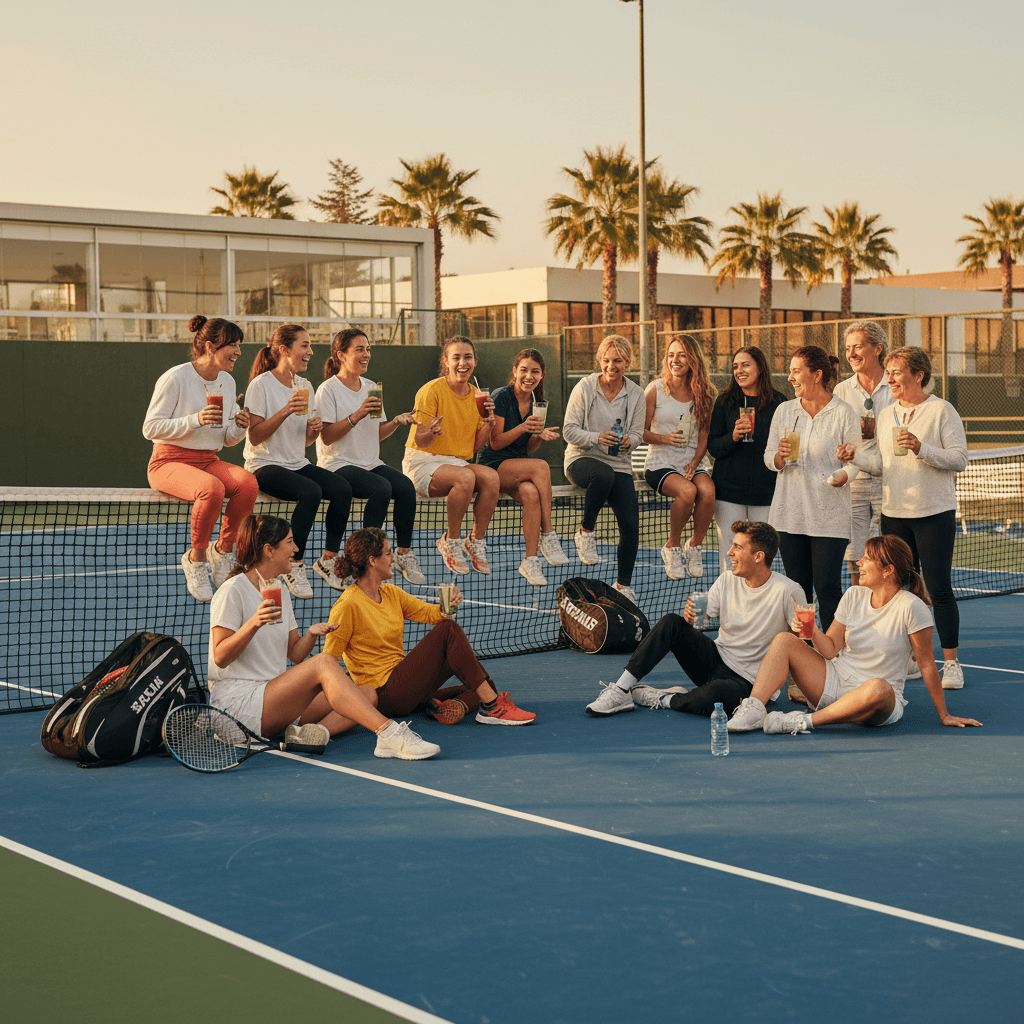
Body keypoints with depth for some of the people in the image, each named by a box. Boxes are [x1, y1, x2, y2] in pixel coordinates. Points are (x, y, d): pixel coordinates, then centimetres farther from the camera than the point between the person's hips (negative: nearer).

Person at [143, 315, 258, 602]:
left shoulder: (227, 382, 11)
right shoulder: (175, 378, -10)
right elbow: (150, 428, -11)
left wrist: (239, 428, -7)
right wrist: (195, 420, -22)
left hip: (208, 461, 6)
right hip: (169, 462, -6)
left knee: (248, 482, -28)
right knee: (212, 489, -38)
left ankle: (222, 550, -9)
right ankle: (196, 559, -14)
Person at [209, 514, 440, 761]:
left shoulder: (280, 592, 18)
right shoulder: (233, 591, -8)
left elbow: (295, 654, 16)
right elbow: (220, 657, -15)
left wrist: (311, 635, -6)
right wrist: (253, 623, -29)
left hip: (274, 699, 9)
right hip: (236, 701, -9)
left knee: (368, 694, -6)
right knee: (324, 662, -29)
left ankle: (315, 731, -34)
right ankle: (389, 734, -39)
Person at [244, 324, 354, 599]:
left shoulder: (305, 386, 13)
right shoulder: (261, 385, -8)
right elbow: (255, 437, -14)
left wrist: (315, 429, -6)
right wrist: (285, 412, -25)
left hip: (297, 464, 7)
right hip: (264, 465, -6)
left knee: (342, 489, -21)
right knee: (311, 492, -34)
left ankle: (328, 560, -8)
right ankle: (294, 566, -21)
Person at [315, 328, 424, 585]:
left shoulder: (371, 388, 16)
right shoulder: (328, 389, -5)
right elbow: (327, 436, -14)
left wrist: (395, 423, -1)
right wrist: (356, 416, -24)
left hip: (370, 464, 6)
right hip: (338, 465, -6)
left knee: (406, 487, -22)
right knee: (382, 488, -32)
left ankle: (404, 552, -12)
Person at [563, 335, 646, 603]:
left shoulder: (636, 394, 3)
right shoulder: (585, 388, -4)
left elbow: (637, 434, 7)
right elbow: (569, 431, -5)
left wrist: (628, 441, -17)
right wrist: (597, 438, -24)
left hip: (619, 466, 3)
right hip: (581, 460, -3)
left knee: (630, 524, -13)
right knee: (604, 474, -40)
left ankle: (623, 585, 7)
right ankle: (585, 532, -18)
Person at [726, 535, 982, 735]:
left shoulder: (911, 607, -14)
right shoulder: (854, 596, 3)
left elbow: (927, 664, -10)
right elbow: (831, 650, 3)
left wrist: (944, 716, -7)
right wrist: (812, 630, -17)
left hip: (878, 703, -6)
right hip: (835, 682, 6)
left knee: (879, 688, -42)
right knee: (784, 641, -11)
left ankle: (806, 721, -29)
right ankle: (752, 710, -26)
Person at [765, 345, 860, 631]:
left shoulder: (843, 413, -1)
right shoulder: (784, 411, 11)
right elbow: (769, 458, 13)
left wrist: (843, 475, -24)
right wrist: (780, 457, -10)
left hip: (829, 516, -4)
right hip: (789, 512, 4)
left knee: (827, 588, -7)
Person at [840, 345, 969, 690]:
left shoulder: (941, 410, -5)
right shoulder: (888, 415, 12)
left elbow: (960, 458, -10)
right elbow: (882, 462, 11)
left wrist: (921, 449, -22)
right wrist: (856, 456, -7)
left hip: (935, 513, -6)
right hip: (894, 514, 6)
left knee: (939, 588, -5)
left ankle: (951, 662, 2)